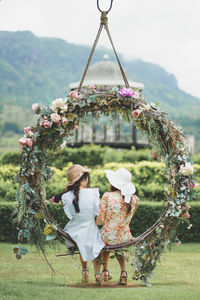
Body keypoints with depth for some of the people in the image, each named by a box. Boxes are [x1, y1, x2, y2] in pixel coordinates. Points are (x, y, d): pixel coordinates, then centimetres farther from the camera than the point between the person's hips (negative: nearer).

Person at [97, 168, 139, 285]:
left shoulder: (108, 196, -17)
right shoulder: (134, 200, -5)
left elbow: (99, 221, -13)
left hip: (107, 238, -2)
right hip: (125, 240, 2)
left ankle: (105, 271, 32)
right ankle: (124, 272, 15)